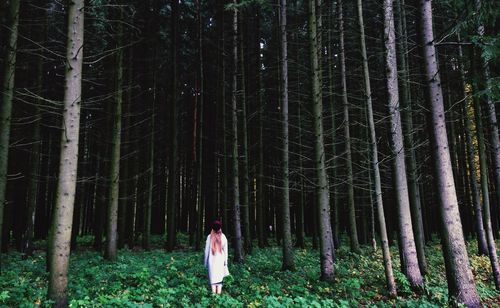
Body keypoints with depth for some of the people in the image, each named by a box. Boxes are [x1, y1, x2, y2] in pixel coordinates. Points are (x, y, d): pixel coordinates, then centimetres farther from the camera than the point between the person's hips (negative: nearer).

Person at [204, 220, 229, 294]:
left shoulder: (210, 237, -6)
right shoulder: (223, 237, -2)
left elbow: (207, 250, -1)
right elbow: (225, 250, 2)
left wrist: (206, 262, 8)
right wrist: (225, 262, 11)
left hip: (212, 260, -1)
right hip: (220, 260, 1)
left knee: (212, 279, 6)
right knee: (219, 279, 9)